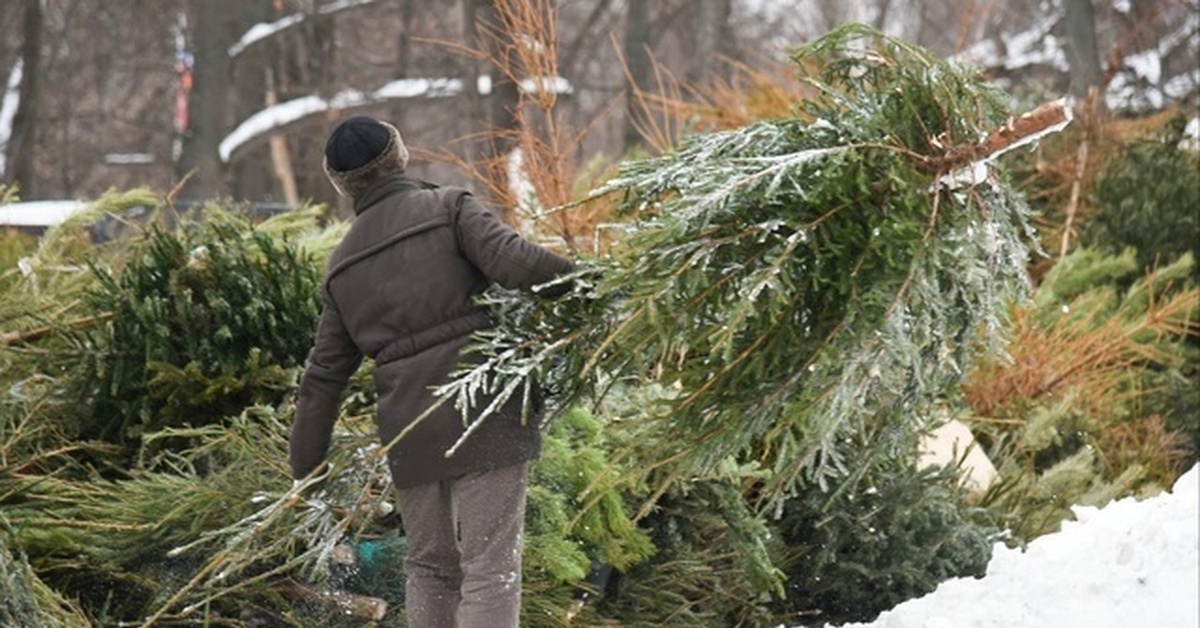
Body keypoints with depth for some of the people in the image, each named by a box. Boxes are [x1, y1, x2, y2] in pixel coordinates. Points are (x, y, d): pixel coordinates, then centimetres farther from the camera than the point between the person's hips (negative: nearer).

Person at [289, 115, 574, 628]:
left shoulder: (343, 265, 15)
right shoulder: (448, 208, 1)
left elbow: (323, 374, 16)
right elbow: (512, 261, -16)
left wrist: (305, 468, 22)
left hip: (409, 431, 4)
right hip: (483, 412, -4)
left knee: (429, 566, 18)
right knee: (490, 566, -5)